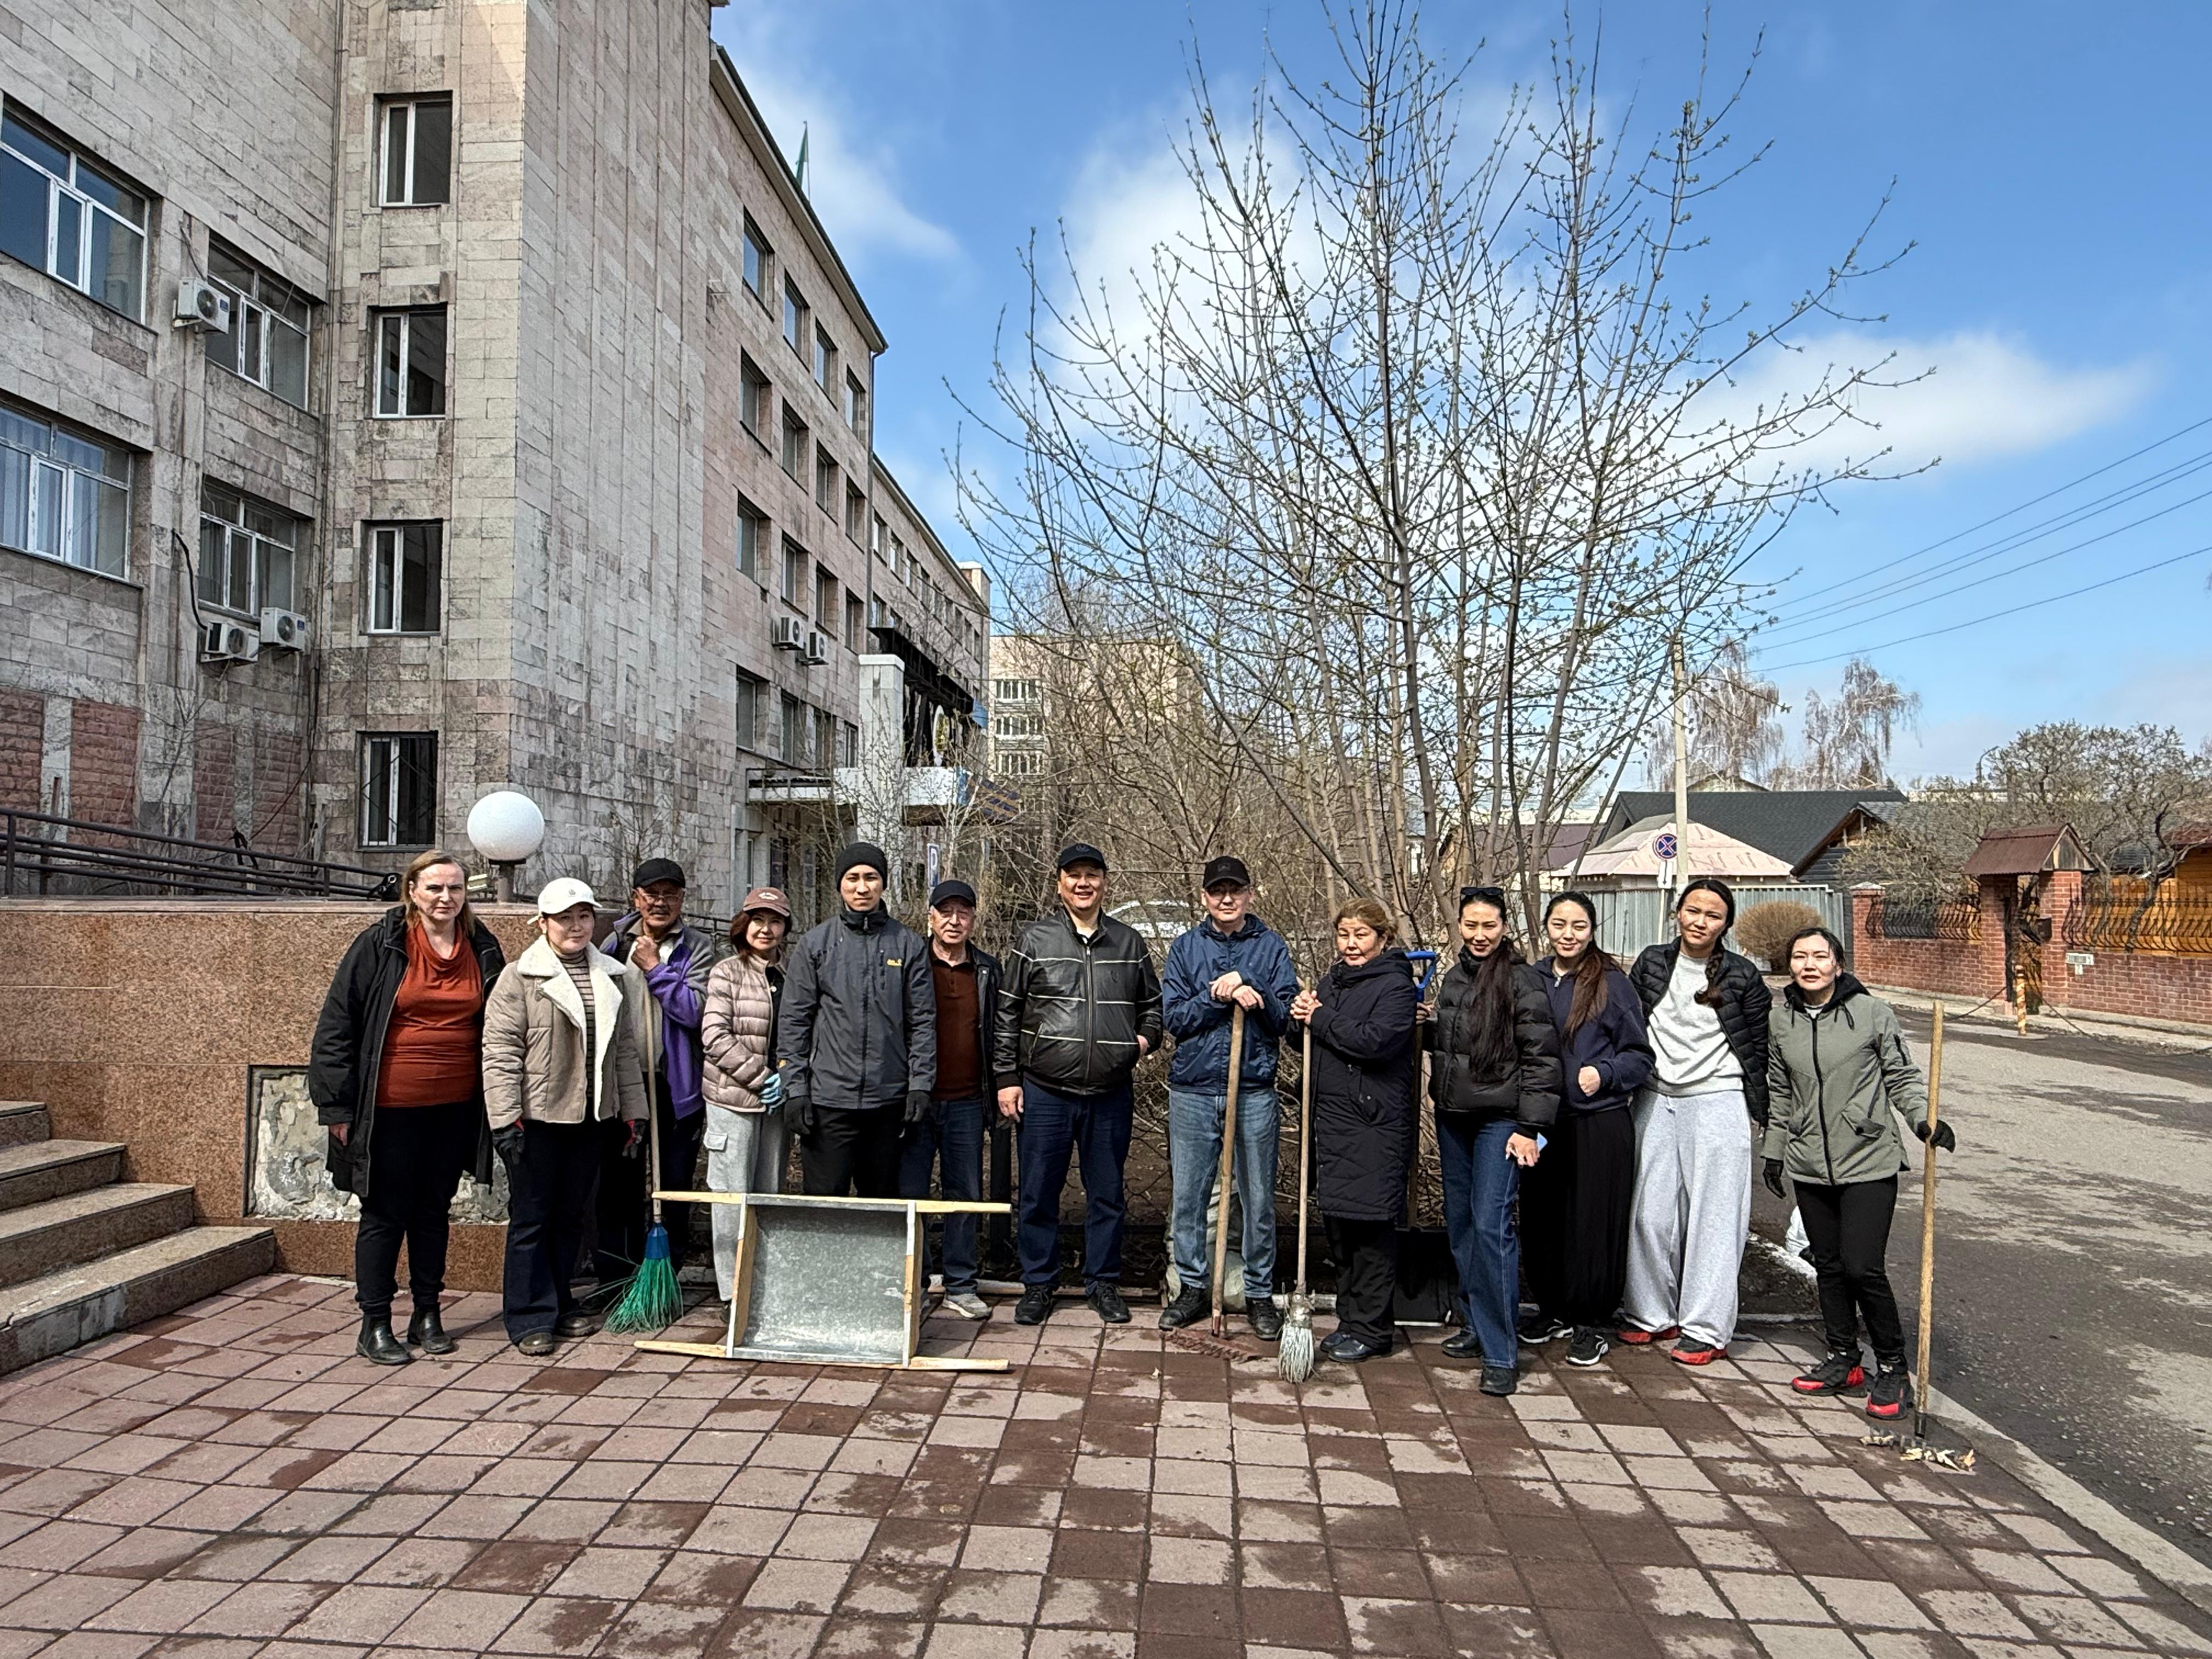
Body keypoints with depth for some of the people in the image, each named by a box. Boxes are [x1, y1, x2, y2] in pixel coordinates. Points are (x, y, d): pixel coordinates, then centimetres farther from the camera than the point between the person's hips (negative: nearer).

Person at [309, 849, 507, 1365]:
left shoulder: (482, 948, 3)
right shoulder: (380, 945, -8)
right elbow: (337, 1024, -6)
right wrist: (338, 1105, -9)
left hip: (455, 1106, 4)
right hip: (391, 1106, -4)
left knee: (434, 1209, 15)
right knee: (385, 1213, 5)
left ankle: (428, 1315, 27)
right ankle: (375, 1326, 17)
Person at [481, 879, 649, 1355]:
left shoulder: (612, 977, 9)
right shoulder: (519, 977, -7)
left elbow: (625, 1048, 14)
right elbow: (500, 1051, -10)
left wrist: (633, 1109, 11)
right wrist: (505, 1118, -16)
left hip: (589, 1117, 5)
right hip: (536, 1118, -5)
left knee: (572, 1214, 14)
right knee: (531, 1217, 3)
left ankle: (560, 1303, 27)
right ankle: (531, 1318, 12)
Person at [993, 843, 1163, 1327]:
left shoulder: (1130, 943, 9)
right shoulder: (1034, 941, 3)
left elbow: (1152, 1003, 20)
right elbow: (1007, 1014, 4)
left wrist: (1146, 1038, 0)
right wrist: (1007, 1077, 0)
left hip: (1111, 1095, 2)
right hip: (1044, 1092, -1)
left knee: (1107, 1193, 10)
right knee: (1039, 1194, 6)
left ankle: (1104, 1284, 24)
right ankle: (1038, 1285, 21)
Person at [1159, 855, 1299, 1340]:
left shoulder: (1271, 946, 5)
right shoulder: (1185, 948, 8)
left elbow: (1286, 1016, -2)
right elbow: (1174, 1016, -1)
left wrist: (1249, 989, -18)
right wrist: (1218, 996, -15)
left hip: (1254, 1088, -1)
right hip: (1193, 1088, 1)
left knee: (1258, 1198, 6)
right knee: (1188, 1195, 6)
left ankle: (1260, 1293, 19)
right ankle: (1193, 1286, 21)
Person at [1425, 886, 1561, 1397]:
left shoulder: (1522, 980, -10)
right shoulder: (1454, 979, 11)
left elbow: (1540, 1057, -12)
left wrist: (1530, 1127, -15)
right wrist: (1422, 1027, 6)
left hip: (1500, 1119, -7)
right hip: (1453, 1118, 7)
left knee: (1491, 1224, -12)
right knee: (1459, 1222, 12)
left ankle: (1501, 1353, -4)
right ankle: (1476, 1327, 26)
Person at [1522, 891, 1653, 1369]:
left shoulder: (1612, 982, -4)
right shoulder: (1532, 981, 7)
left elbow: (1640, 1055, 0)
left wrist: (1604, 1074, -17)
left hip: (1599, 1123, -4)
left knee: (1594, 1221, 2)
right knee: (1541, 1217, 10)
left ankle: (1593, 1322, 16)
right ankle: (1552, 1307, 27)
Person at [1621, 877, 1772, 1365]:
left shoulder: (1742, 975, -1)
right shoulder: (1650, 963, 5)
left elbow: (1758, 1048, 3)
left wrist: (1757, 1113, 3)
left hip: (1717, 1104, -3)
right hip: (1655, 1100, 3)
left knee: (1713, 1214, 0)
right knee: (1649, 1210, 5)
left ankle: (1707, 1328, 9)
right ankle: (1652, 1314, 19)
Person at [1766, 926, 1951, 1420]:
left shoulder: (1873, 1012, -7)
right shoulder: (1779, 1021, 5)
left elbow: (1902, 1076, 0)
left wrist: (1924, 1120, -16)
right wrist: (1773, 1151, 17)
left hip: (1869, 1161, -4)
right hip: (1810, 1166, 4)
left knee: (1863, 1267, -8)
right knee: (1828, 1266, 12)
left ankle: (1893, 1369, 10)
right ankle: (1843, 1360, 27)